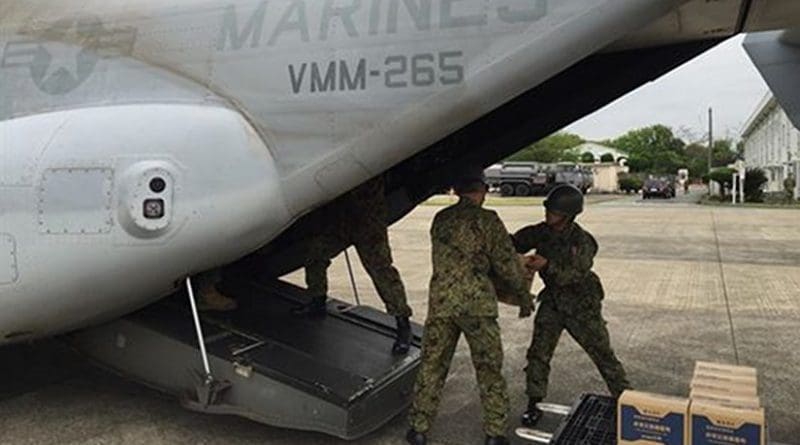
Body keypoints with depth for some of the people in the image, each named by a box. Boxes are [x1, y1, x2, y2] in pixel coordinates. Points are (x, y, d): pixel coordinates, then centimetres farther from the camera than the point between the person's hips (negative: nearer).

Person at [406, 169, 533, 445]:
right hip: (477, 302, -4)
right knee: (489, 368, 9)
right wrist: (524, 296, 11)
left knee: (432, 365, 12)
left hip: (440, 301, 4)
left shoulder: (440, 219, 11)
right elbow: (507, 263, -2)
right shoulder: (487, 220, -4)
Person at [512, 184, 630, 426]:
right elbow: (514, 244, -1)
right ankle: (533, 403, 10)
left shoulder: (583, 241, -21)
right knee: (538, 352, -2)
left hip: (581, 304, -3)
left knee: (602, 353, 6)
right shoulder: (540, 232, -8)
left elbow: (576, 275, -30)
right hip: (552, 301, 4)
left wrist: (547, 265, -42)